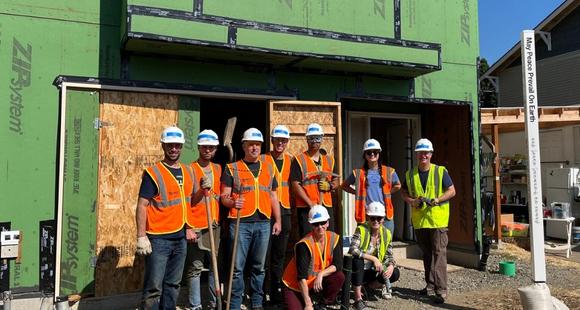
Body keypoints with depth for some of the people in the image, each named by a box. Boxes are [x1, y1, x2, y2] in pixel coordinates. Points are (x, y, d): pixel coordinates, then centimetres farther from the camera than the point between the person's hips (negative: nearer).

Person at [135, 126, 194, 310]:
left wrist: (188, 227, 13)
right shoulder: (153, 173, -8)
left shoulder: (188, 172, 10)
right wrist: (141, 236, -17)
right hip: (158, 239, -6)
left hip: (180, 238, 6)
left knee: (173, 284, 15)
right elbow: (142, 206, -12)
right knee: (154, 287, -2)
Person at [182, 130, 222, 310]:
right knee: (195, 268, 0)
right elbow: (186, 202, -8)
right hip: (196, 227, -5)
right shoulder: (191, 170, -4)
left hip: (215, 225, 5)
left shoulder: (218, 169, 12)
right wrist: (202, 190, -24)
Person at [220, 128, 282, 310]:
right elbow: (224, 196, 0)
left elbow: (273, 196, 17)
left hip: (263, 223, 3)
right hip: (240, 222, -3)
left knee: (259, 266, 12)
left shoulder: (268, 168, 14)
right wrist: (232, 202, -22)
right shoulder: (232, 168, 4)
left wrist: (277, 220, 11)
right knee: (237, 267, 0)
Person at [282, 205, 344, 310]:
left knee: (339, 277, -19)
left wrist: (321, 274, -28)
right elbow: (301, 277, -26)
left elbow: (338, 265, -12)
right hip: (294, 286, -4)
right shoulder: (304, 245, -26)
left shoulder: (334, 239, -9)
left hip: (317, 282, 5)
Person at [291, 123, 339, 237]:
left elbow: (336, 181, 21)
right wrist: (311, 204, -15)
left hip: (327, 207, 5)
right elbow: (296, 185, -8)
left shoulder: (329, 160, 15)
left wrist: (330, 186, -3)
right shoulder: (299, 160, -1)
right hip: (306, 208, -4)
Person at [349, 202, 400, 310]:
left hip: (372, 272, 4)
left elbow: (389, 256, 2)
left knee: (395, 273, -17)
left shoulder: (387, 234, -2)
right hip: (358, 270, -4)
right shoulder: (361, 230, -17)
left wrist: (391, 266, -21)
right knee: (357, 259, -36)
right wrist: (373, 258, -34)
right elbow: (353, 250, -31)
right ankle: (358, 299, -22)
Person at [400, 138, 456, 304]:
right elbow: (404, 192, 15)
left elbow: (451, 191, -2)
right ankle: (430, 285, 29)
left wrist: (436, 200, -17)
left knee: (439, 253, -8)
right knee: (426, 254, 16)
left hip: (438, 219, -4)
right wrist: (412, 201, -6)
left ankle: (441, 290, -5)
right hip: (419, 220, 4)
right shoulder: (410, 174, 6)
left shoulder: (441, 171, -3)